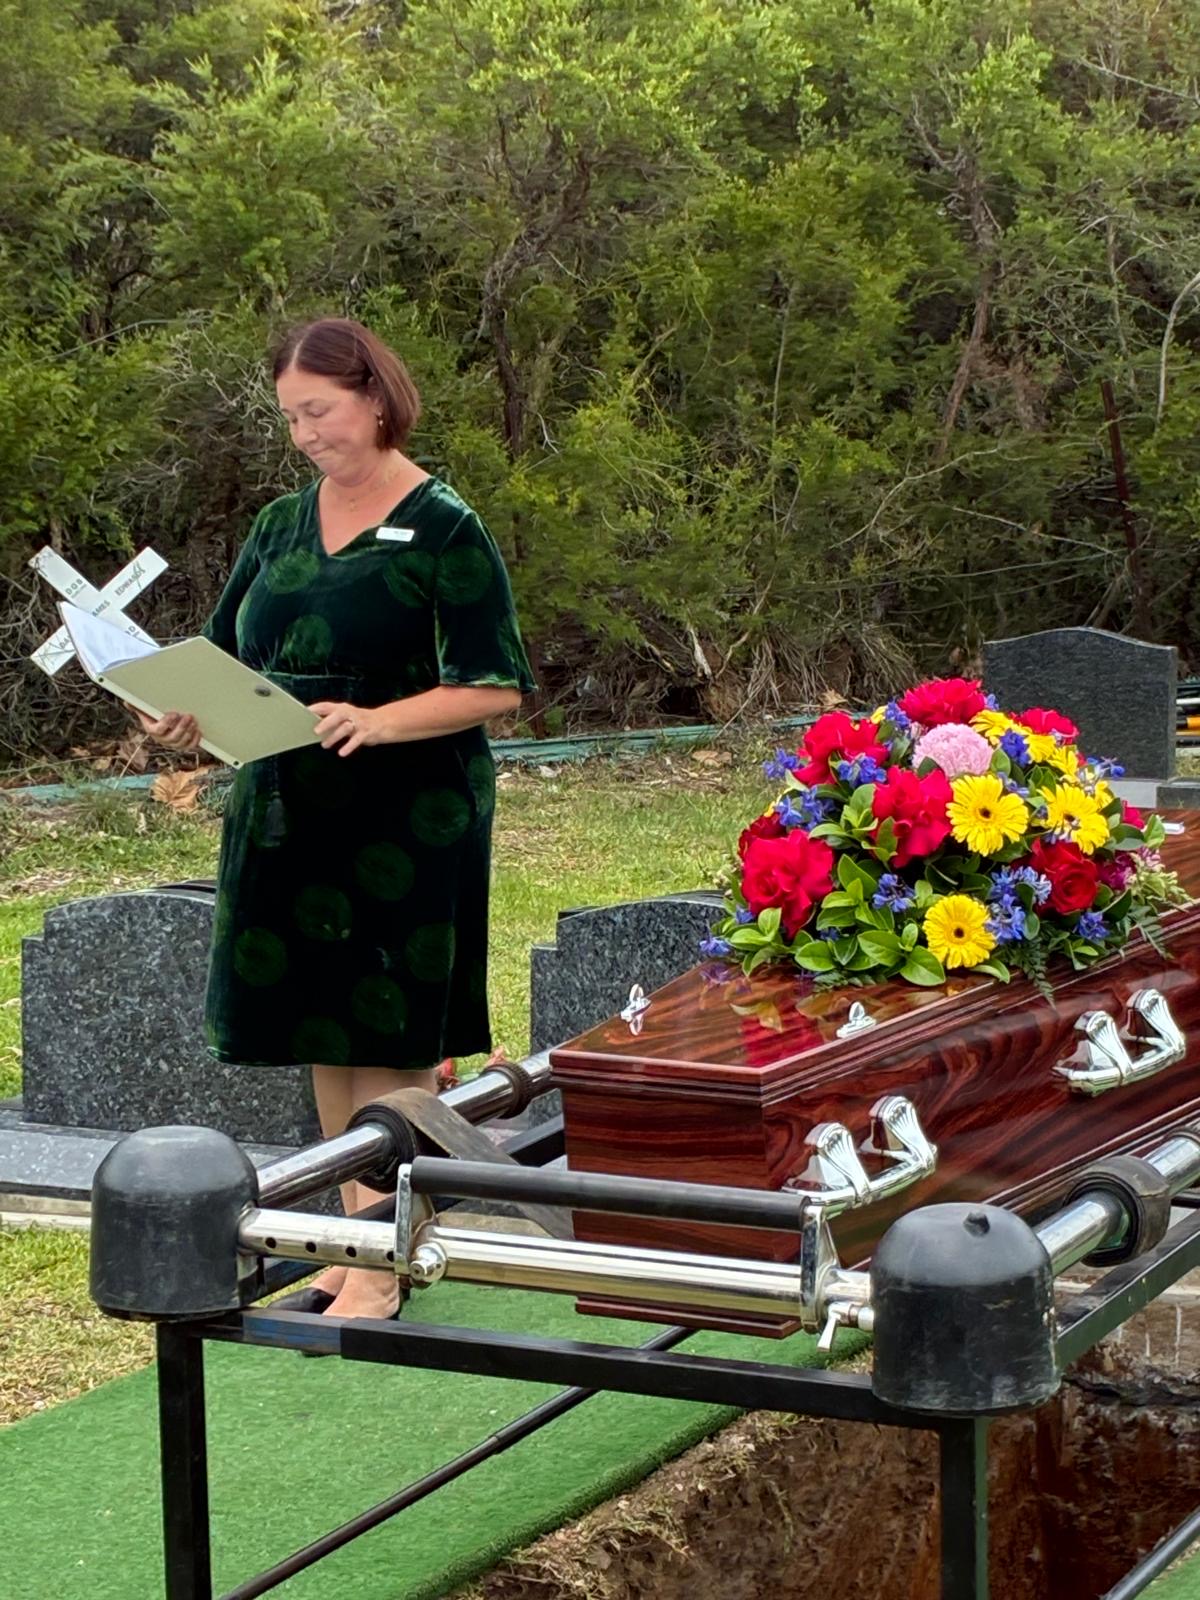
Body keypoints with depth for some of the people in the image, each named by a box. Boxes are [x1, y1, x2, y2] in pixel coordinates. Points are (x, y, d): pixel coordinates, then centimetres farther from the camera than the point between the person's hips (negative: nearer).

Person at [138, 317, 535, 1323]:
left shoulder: (444, 529, -6)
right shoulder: (283, 526, 12)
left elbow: (496, 689, -11)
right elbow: (227, 662, 15)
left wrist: (379, 721, -25)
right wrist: (190, 715, -7)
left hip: (407, 823, -6)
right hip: (290, 819, 6)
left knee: (390, 1046, -3)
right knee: (322, 1038, 10)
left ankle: (380, 1271, 2)